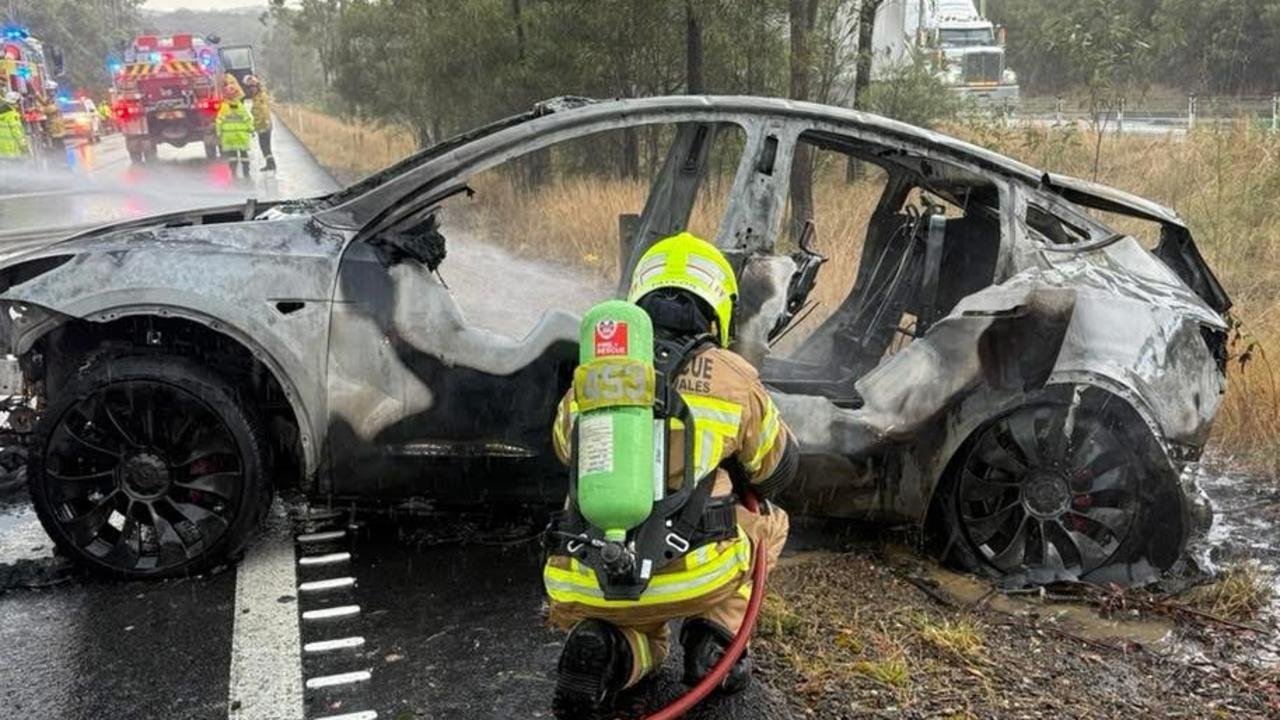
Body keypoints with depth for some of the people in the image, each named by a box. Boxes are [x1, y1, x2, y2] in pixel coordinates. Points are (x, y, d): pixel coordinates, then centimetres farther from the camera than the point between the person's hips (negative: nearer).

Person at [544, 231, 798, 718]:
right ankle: (715, 638, 9)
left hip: (584, 589, 3)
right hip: (691, 580, -2)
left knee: (644, 645, 36)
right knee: (768, 521, 29)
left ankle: (601, 650, 1)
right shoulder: (733, 377, 3)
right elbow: (777, 470, 19)